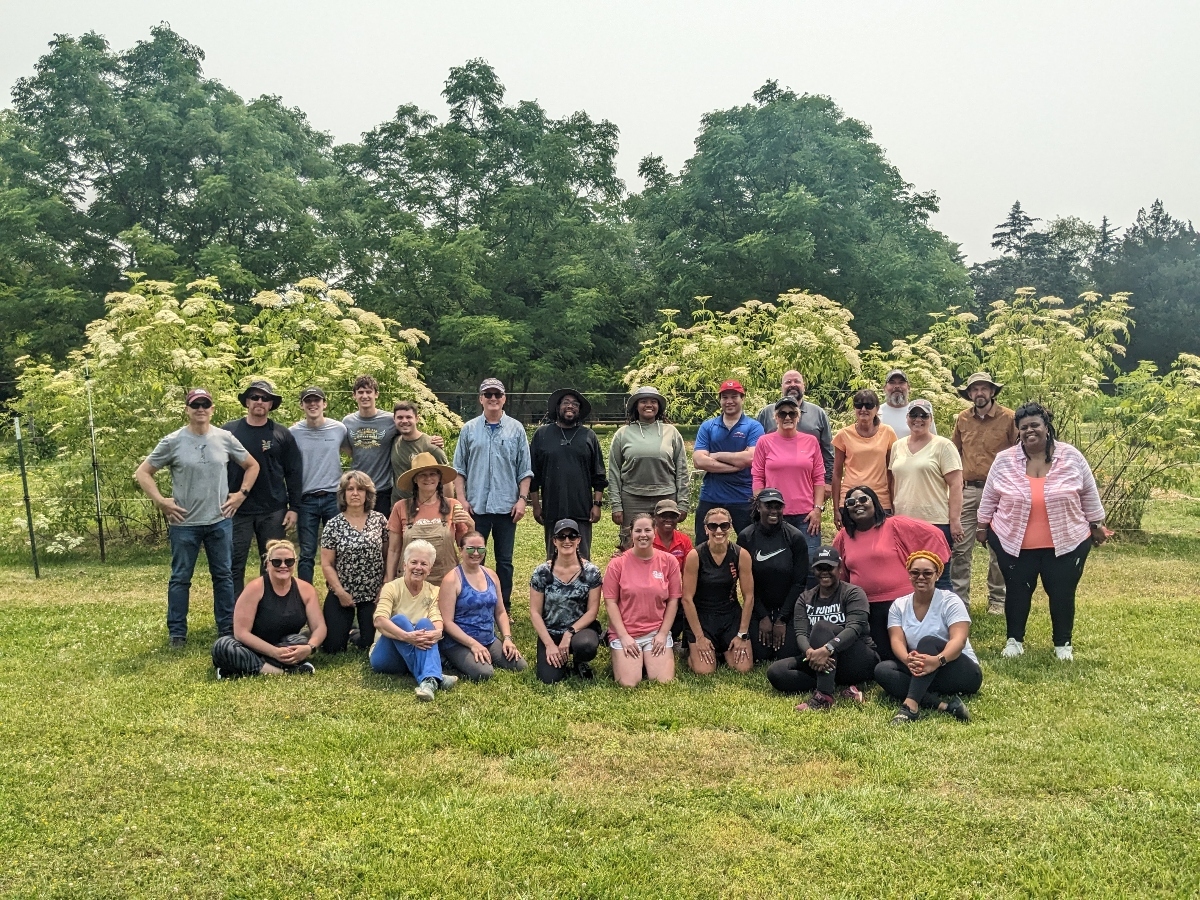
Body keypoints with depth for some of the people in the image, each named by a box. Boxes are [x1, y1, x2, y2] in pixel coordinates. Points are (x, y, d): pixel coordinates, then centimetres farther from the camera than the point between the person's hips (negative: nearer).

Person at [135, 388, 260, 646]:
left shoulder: (225, 438, 1)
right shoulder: (173, 442, -5)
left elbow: (252, 465, 13)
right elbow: (142, 473, 0)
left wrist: (242, 494, 3)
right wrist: (160, 501, -8)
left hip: (220, 521, 2)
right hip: (184, 523, -2)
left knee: (223, 575, 10)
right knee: (180, 578, 6)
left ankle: (227, 629, 21)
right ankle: (177, 632, 16)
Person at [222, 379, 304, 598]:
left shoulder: (282, 434, 4)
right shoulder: (229, 431, 2)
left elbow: (294, 473, 5)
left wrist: (293, 507, 0)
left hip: (274, 511, 1)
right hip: (237, 510, -1)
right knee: (235, 564, 2)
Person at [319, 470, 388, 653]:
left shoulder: (379, 520, 0)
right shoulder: (333, 525, -4)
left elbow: (388, 555, 2)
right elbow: (327, 565, -4)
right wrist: (340, 592, -12)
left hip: (374, 594, 1)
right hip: (341, 594, 0)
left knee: (370, 643, -2)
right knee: (333, 646, -3)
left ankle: (358, 634, 32)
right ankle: (348, 629, 30)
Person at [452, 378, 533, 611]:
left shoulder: (516, 429, 4)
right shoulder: (469, 429, 5)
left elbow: (525, 469, 4)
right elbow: (459, 468, 6)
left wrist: (522, 499, -4)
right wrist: (461, 499, -2)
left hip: (506, 506, 0)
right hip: (476, 506, 0)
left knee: (504, 561, 7)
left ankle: (503, 609, 16)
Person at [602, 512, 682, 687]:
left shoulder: (668, 561, 0)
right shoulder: (617, 563, -5)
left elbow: (673, 600, 3)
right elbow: (610, 602, -4)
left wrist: (663, 634, -4)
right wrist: (623, 636, -11)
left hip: (657, 632, 2)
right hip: (625, 633, -1)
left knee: (664, 682, -13)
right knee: (628, 684, -16)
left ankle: (649, 661, 18)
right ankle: (622, 659, 16)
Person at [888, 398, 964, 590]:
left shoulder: (943, 446, -3)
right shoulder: (898, 446, 12)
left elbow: (955, 485, -7)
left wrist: (955, 520, -12)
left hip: (936, 523, -5)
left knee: (938, 579, 1)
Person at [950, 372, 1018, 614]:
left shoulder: (1008, 418, -4)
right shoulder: (962, 419, 7)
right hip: (968, 490, 3)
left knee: (998, 549, 7)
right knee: (960, 547, -1)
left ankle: (997, 600, 18)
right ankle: (959, 600, 6)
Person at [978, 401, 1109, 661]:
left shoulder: (1072, 457, -5)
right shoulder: (1004, 460, -4)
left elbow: (1089, 496, 5)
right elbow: (989, 498, 6)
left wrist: (1096, 526, 9)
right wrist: (983, 527, 10)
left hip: (1067, 542, 0)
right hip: (1014, 542, 0)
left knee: (1062, 593, 7)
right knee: (1017, 591, 9)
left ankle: (1063, 643, 25)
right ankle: (1014, 640, 26)